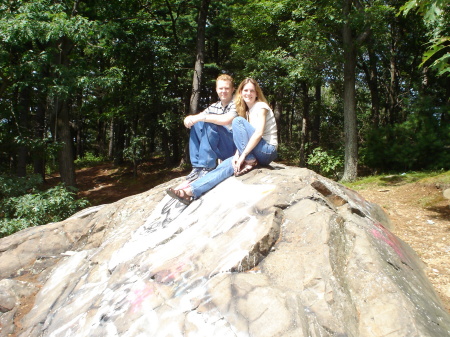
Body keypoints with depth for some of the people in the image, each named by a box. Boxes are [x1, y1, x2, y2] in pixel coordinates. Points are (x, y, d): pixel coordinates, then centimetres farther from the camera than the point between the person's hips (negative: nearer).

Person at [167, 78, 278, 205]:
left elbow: (259, 133, -17)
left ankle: (249, 162, -19)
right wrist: (237, 155, -9)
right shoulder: (247, 111, 18)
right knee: (226, 165, -16)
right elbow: (244, 138, 9)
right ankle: (191, 191, -27)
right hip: (258, 154, 6)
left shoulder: (261, 106, -4)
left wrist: (243, 155, -21)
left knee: (238, 121, -19)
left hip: (268, 150, -6)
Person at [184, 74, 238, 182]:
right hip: (219, 149, 7)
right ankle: (197, 167, -11)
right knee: (196, 124, -5)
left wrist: (202, 117, -23)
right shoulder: (214, 107, 14)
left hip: (233, 147, -6)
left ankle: (207, 167, -26)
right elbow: (196, 117, 10)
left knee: (209, 123, -25)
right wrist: (189, 118, -14)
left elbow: (226, 120, -26)